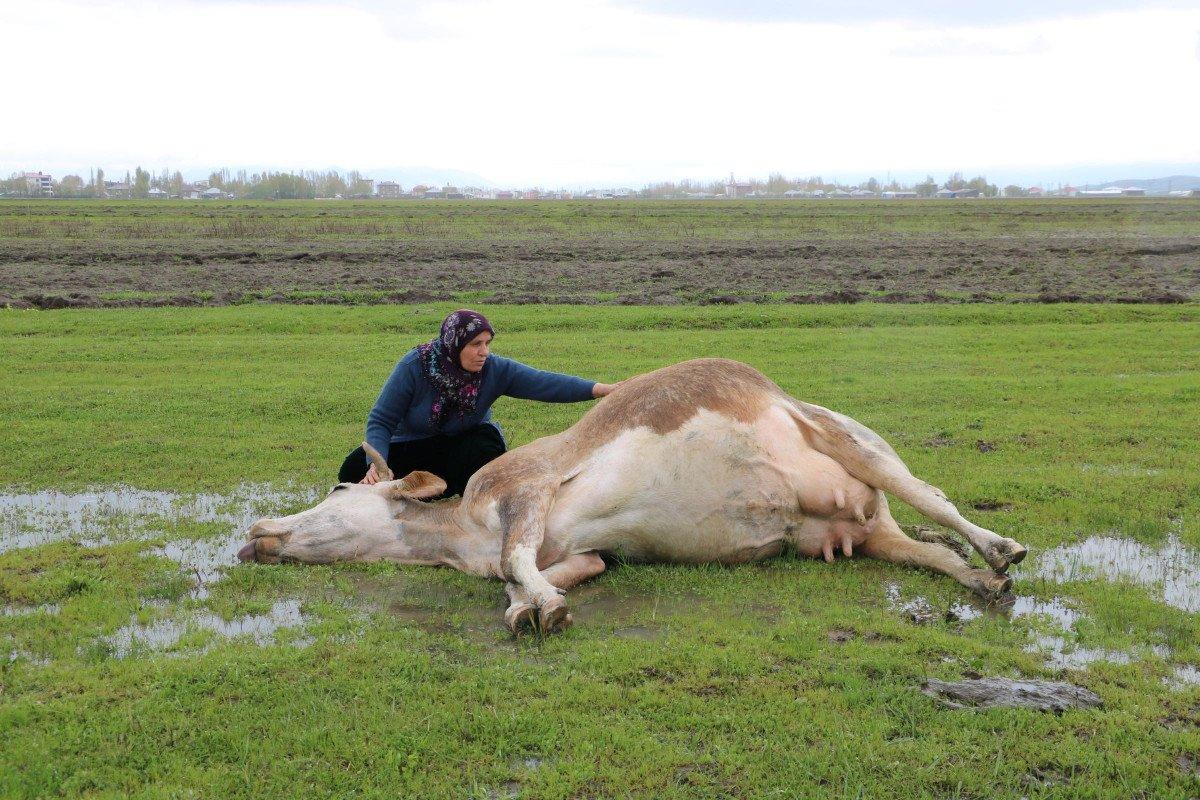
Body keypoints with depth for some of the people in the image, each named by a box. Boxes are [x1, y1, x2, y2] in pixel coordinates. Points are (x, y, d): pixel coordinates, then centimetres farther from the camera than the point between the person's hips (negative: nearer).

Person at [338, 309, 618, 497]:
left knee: (487, 438, -34)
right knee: (355, 469, -24)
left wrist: (600, 389, -47)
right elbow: (381, 420, -20)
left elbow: (545, 383, -32)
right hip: (412, 448, -1)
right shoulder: (414, 366, -24)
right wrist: (376, 465, -37)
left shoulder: (495, 370, -20)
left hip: (465, 449, 1)